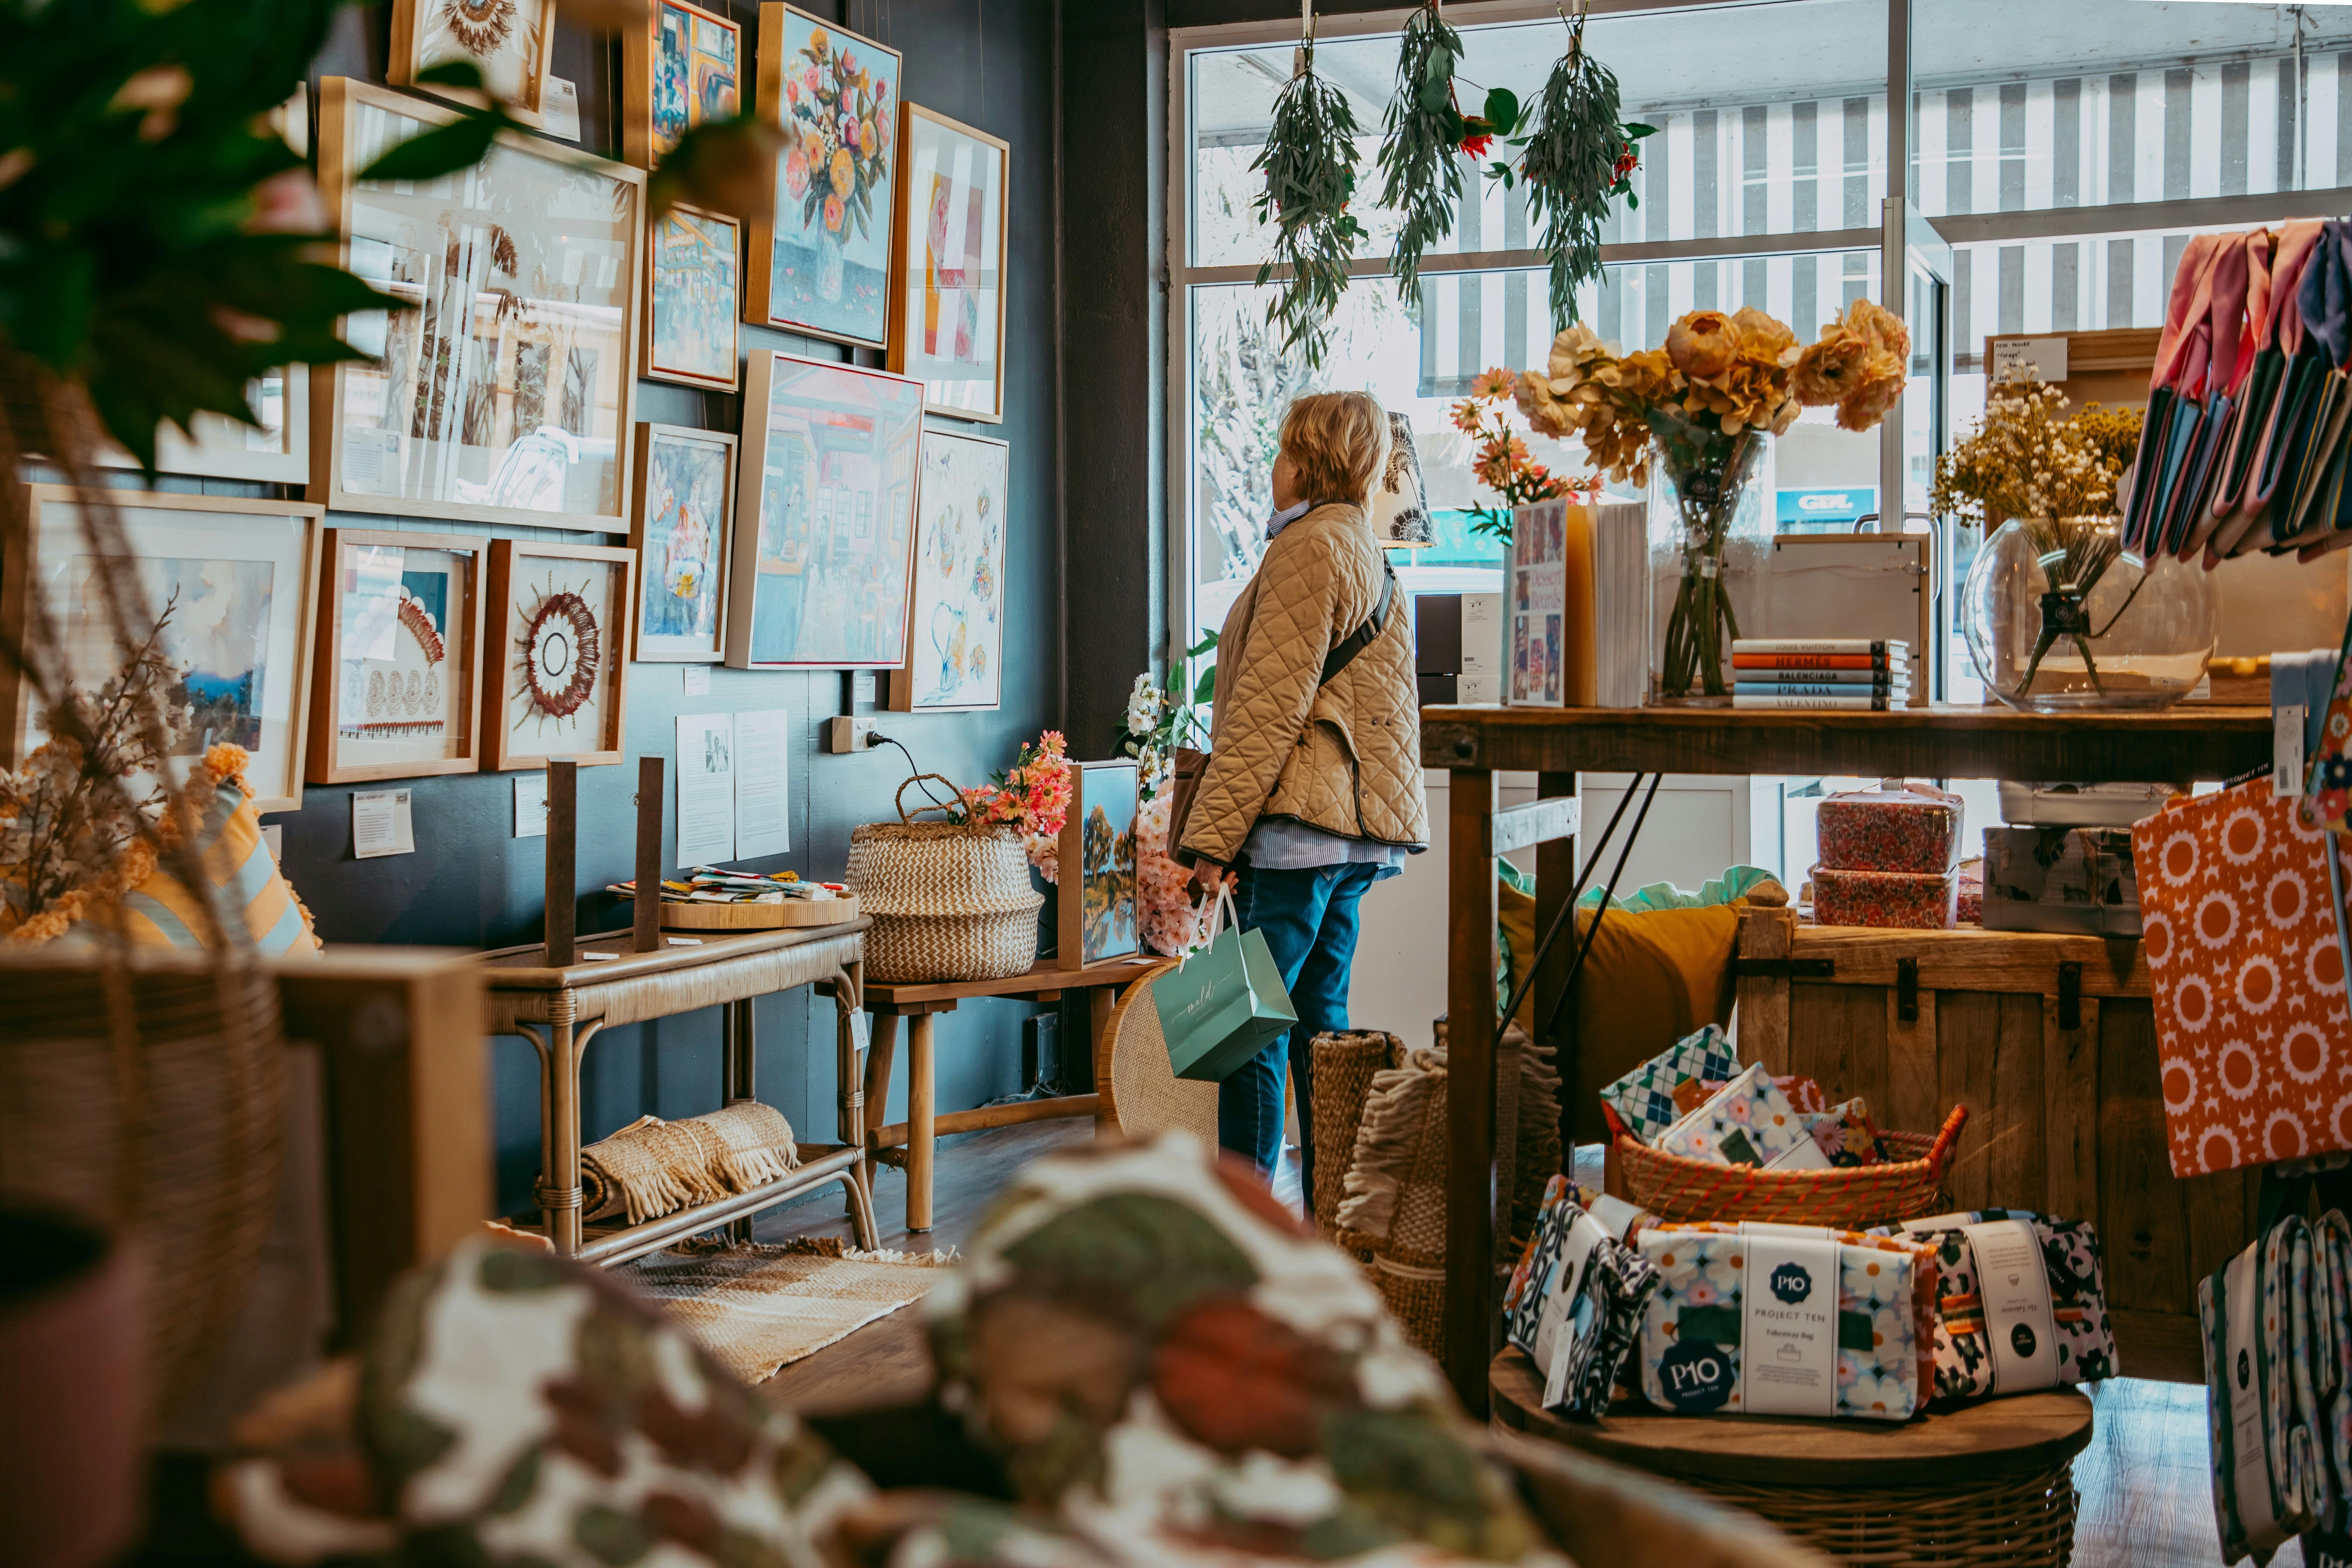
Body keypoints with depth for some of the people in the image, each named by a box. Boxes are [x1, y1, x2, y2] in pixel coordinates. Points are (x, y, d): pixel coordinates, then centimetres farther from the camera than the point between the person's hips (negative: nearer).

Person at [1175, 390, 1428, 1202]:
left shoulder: (1309, 547, -9)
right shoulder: (1372, 557, 22)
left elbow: (1270, 708, -15)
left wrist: (1213, 833, -15)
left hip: (1294, 830, -10)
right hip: (1352, 834, 10)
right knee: (1318, 1021, 12)